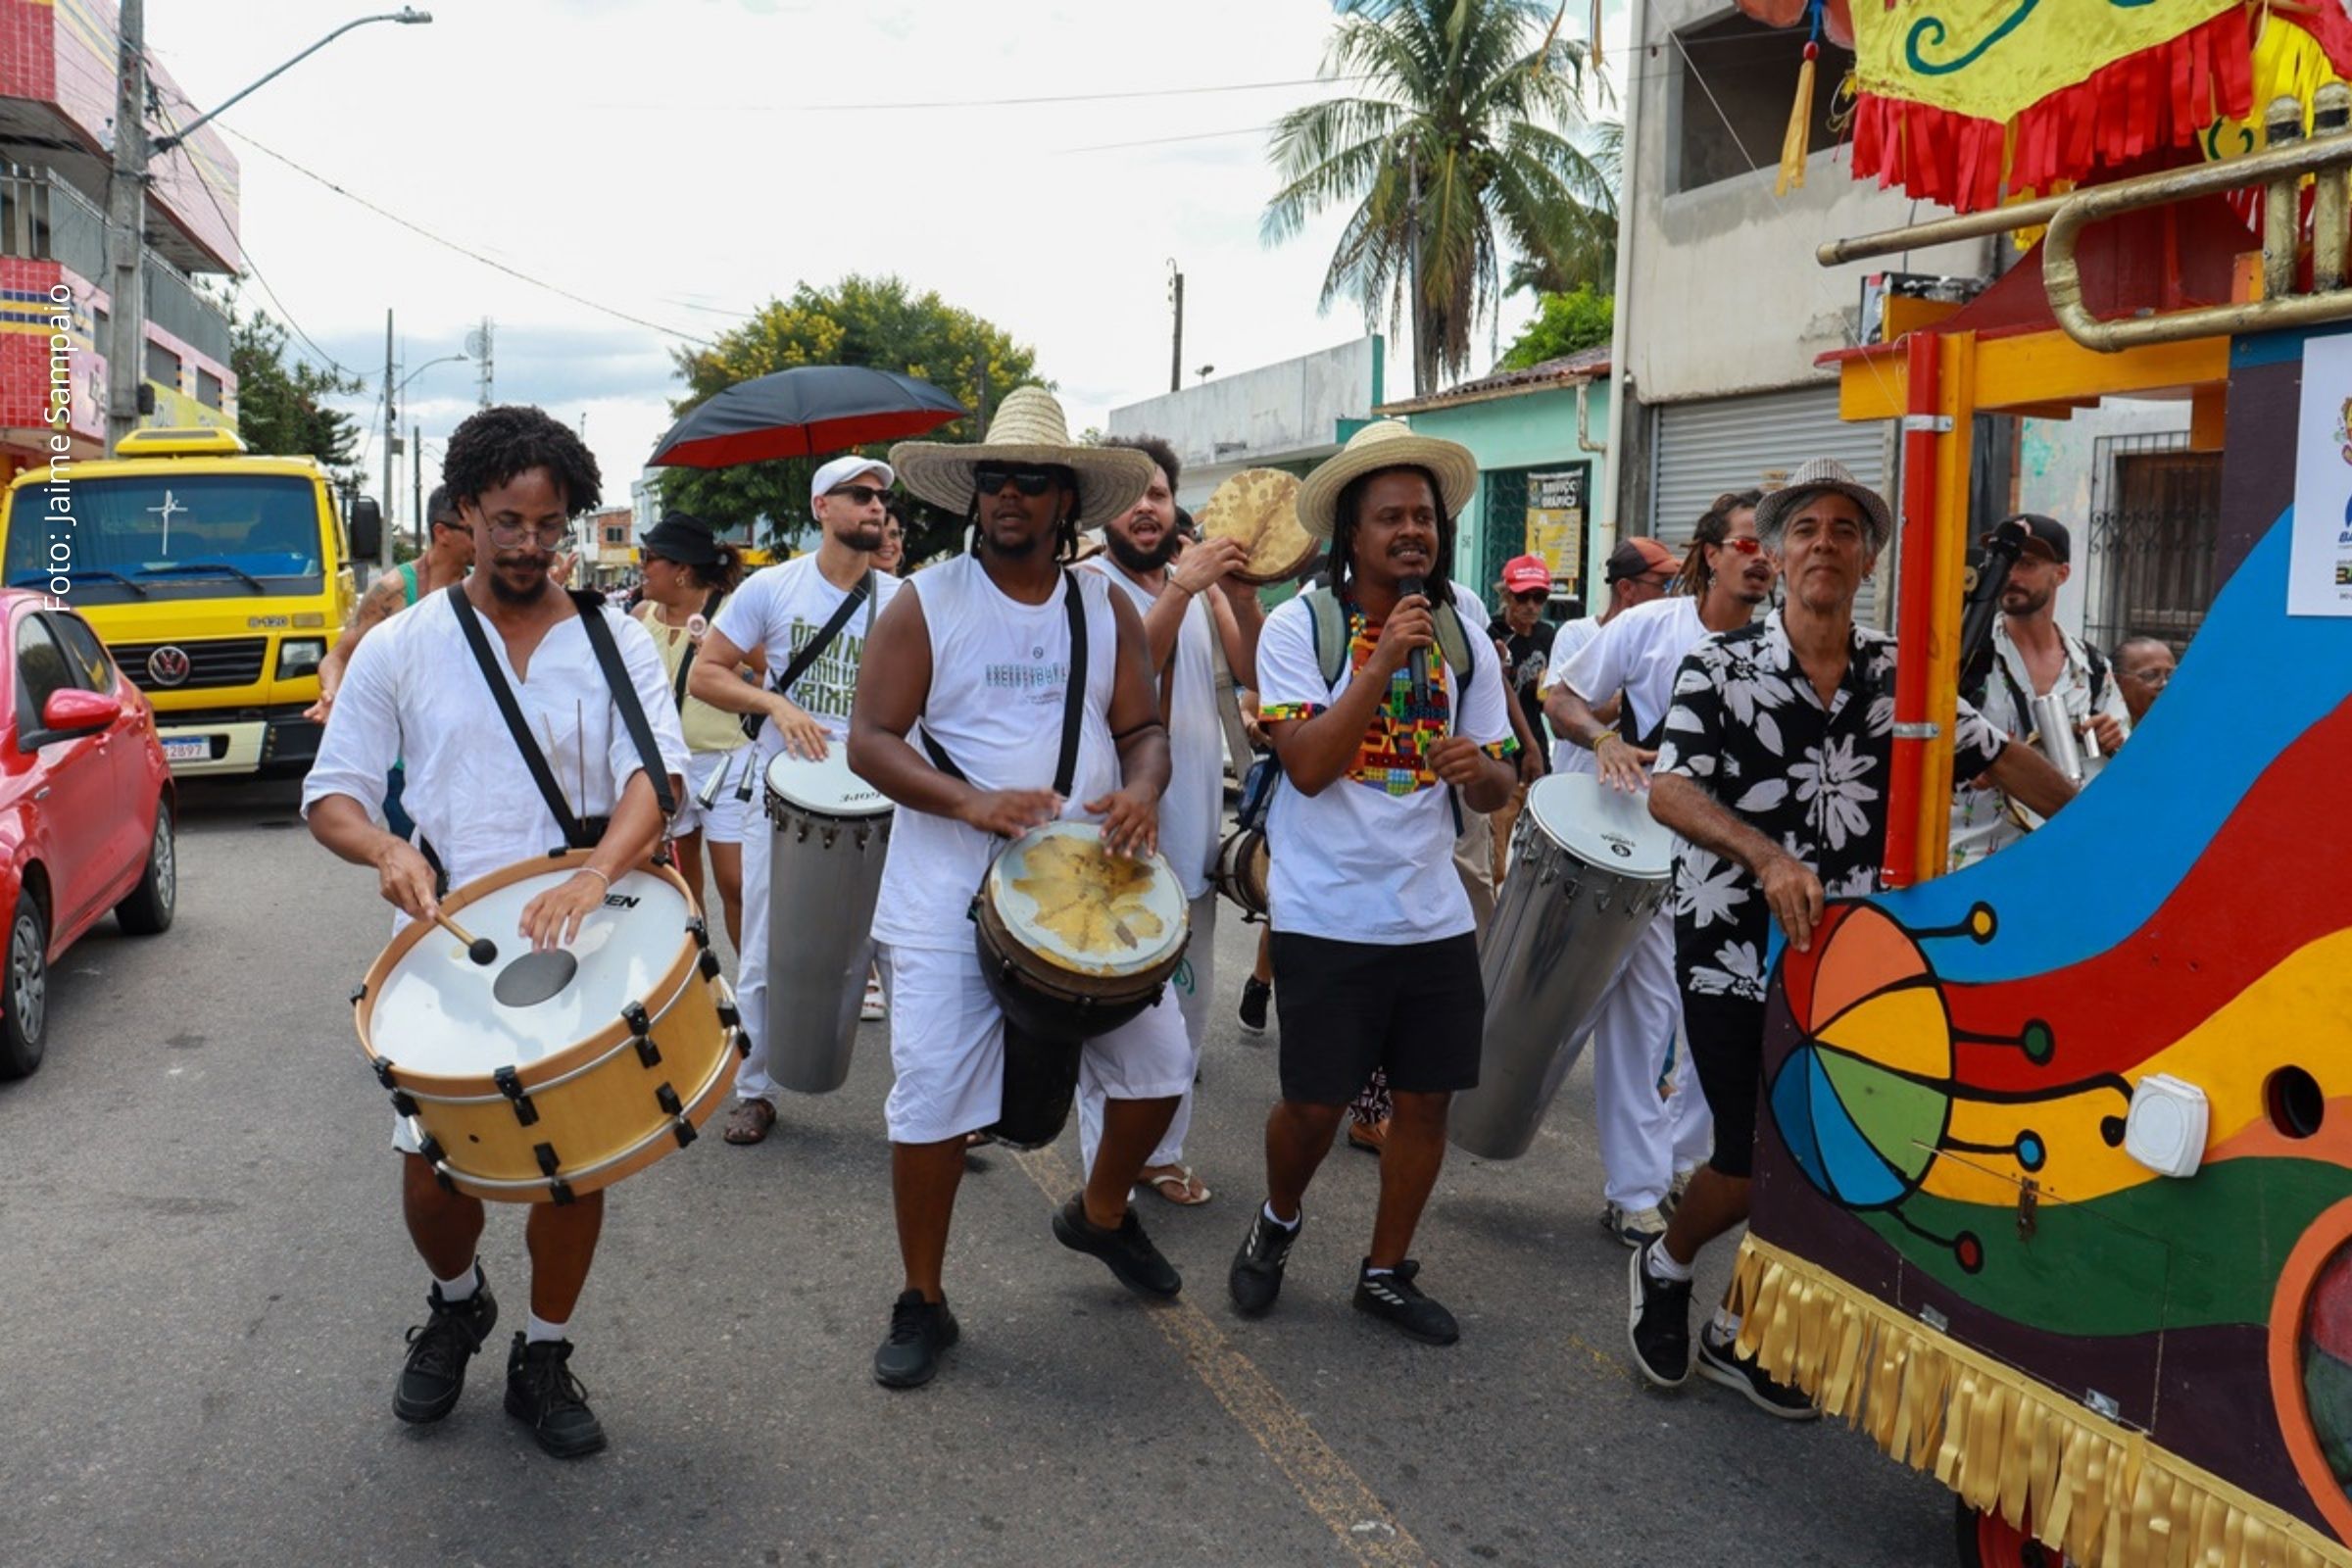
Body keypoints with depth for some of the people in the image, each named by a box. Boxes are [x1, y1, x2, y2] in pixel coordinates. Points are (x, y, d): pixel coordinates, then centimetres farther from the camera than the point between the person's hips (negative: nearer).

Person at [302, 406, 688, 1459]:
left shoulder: (614, 643, 0)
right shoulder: (400, 649, 2)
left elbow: (656, 775, -13)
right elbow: (331, 795, 2)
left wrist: (595, 875, -33)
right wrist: (387, 850, -21)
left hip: (581, 942, 0)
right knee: (430, 1171, 0)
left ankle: (543, 1362, 27)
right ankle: (456, 1305, 34)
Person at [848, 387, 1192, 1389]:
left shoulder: (1107, 607, 8)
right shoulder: (926, 604, -3)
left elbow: (1143, 726, 9)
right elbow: (870, 741, -7)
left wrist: (1141, 790, -15)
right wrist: (972, 801, -23)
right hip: (949, 902, -3)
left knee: (1157, 1072, 8)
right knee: (933, 1103, -3)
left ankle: (1100, 1215, 38)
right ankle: (922, 1305, 17)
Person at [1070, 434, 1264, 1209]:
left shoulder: (1202, 579, 8)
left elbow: (1257, 674, -4)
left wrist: (1239, 594, -20)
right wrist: (1182, 587, -33)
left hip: (1192, 831, 6)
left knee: (1188, 1007, 15)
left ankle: (1162, 1152, 29)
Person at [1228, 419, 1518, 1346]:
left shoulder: (1461, 633, 5)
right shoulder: (1301, 626, -7)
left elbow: (1496, 788, 8)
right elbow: (1308, 765, -19)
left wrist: (1482, 771, -16)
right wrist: (1382, 661, -22)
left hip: (1432, 912, 4)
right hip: (1326, 913, -4)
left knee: (1426, 1098, 7)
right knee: (1316, 1102, 0)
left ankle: (1386, 1273, 27)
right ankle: (1277, 1224, 32)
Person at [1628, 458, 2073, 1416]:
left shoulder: (1900, 676, 5)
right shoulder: (1721, 668, -5)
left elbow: (2001, 760, 10)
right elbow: (1667, 790, -16)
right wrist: (1767, 856, -31)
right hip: (1732, 954, -4)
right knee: (1757, 1156, -2)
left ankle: (1743, 1334, 24)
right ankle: (1666, 1266, 29)